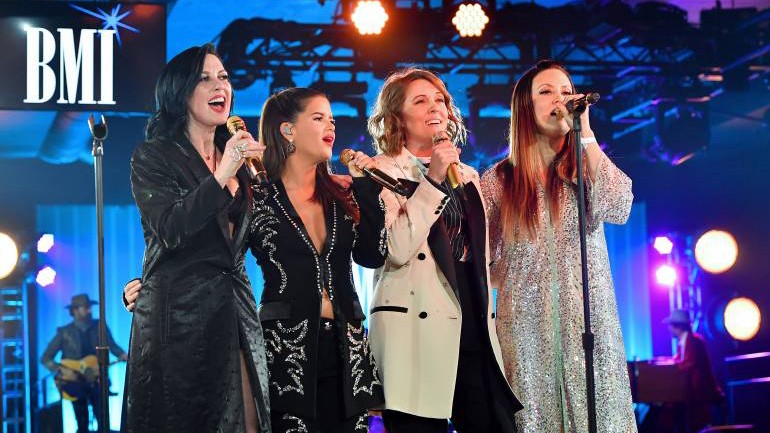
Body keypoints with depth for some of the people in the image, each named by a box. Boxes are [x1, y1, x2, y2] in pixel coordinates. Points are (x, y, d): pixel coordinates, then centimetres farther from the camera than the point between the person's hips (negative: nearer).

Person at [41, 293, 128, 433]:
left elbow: (112, 346, 1)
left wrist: (125, 357, -19)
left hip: (96, 381, 1)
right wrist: (61, 371, -18)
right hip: (76, 384, -1)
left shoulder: (99, 327, 3)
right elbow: (45, 358, -3)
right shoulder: (64, 332, -3)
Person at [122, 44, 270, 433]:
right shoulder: (153, 156, -2)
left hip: (236, 312, 6)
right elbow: (169, 229, -17)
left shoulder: (235, 156, 17)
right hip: (179, 313, -6)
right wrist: (221, 175, -23)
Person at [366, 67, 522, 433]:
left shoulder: (467, 176, 20)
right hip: (416, 330, -5)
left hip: (473, 327, 6)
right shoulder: (383, 170, 1)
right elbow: (396, 250, -14)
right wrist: (432, 181, -13)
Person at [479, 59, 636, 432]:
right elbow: (483, 259, 10)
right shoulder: (498, 180, 6)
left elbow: (619, 210, -13)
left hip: (589, 323, 1)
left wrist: (585, 132, -10)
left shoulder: (588, 168, 8)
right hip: (525, 328, 0)